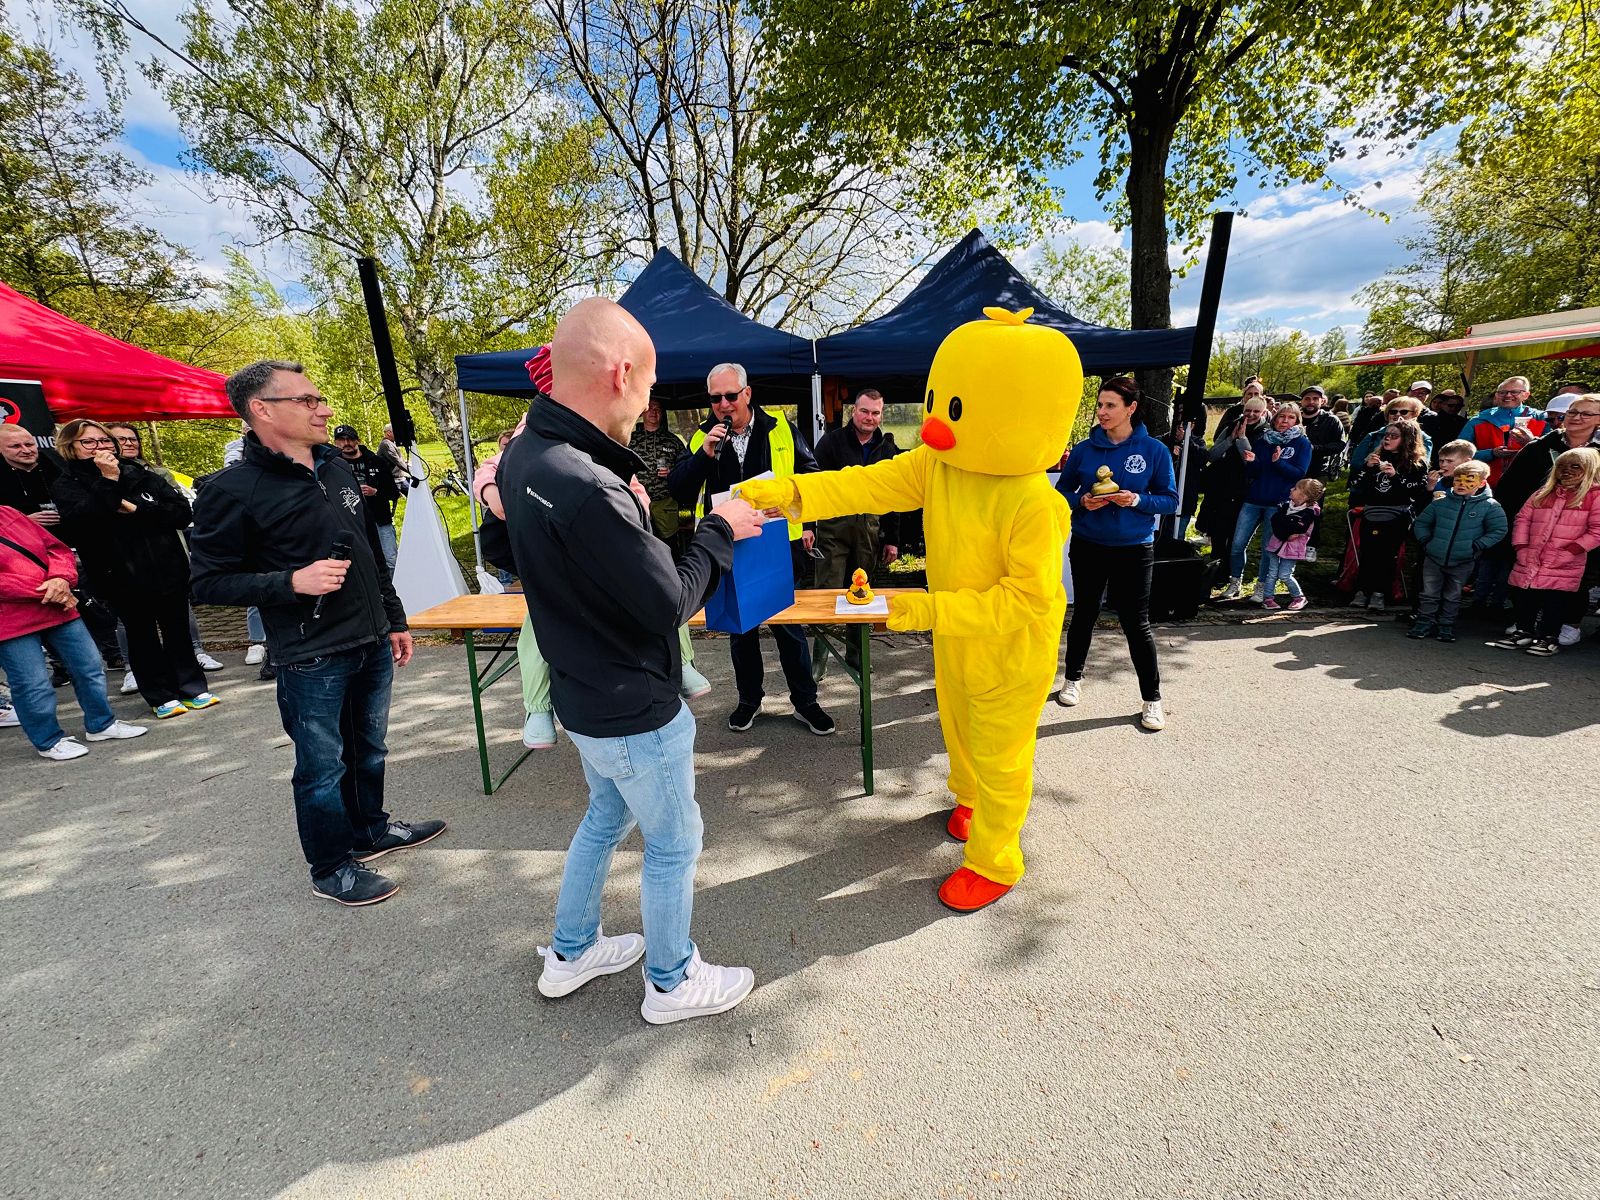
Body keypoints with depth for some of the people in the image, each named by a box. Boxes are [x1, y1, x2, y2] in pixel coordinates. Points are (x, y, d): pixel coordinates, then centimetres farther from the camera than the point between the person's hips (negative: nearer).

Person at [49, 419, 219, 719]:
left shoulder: (140, 475, 7)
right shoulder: (66, 484, 0)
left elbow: (182, 512, -3)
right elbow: (83, 520, -20)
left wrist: (136, 509, -15)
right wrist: (107, 481, -23)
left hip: (168, 569, 2)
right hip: (122, 577, -2)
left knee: (178, 631, 10)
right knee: (142, 636, 8)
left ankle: (191, 687, 21)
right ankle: (160, 697, 17)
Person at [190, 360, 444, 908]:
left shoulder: (336, 466, 8)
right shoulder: (233, 491, -13)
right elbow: (208, 582, -9)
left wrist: (394, 620, 16)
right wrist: (292, 582, -24)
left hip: (373, 644, 7)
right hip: (312, 659, -6)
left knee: (368, 750, 21)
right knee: (323, 768, 8)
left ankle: (371, 830, 42)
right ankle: (331, 871, 27)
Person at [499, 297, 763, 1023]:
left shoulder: (524, 455, -3)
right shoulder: (588, 489, -32)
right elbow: (671, 604, -22)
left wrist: (631, 509, -4)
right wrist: (719, 531, -9)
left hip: (584, 693, 9)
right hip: (634, 710, -9)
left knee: (606, 817, 29)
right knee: (673, 842, 14)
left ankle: (570, 953, 48)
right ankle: (673, 983, 37)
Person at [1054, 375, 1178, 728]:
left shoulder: (1154, 451, -5)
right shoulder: (1084, 449, -1)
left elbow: (1170, 500, -1)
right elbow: (1062, 491, 6)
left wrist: (1137, 500, -20)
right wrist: (1083, 502, -15)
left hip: (1134, 550, -1)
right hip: (1088, 546, 2)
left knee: (1136, 623, 2)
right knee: (1084, 614, 14)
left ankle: (1152, 699, 16)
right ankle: (1073, 679, 33)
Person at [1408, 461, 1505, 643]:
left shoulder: (1489, 506, -5)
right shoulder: (1440, 502, -1)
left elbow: (1499, 530, -2)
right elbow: (1421, 522, 10)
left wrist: (1477, 546, -11)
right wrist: (1425, 540, -1)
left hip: (1463, 561, -1)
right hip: (1434, 558, 1)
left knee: (1452, 597, 12)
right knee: (1429, 593, 5)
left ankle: (1446, 626, 21)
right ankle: (1424, 624, 13)